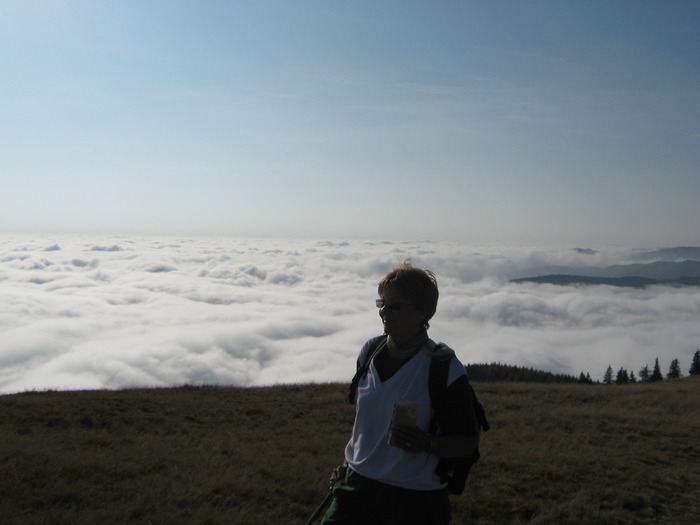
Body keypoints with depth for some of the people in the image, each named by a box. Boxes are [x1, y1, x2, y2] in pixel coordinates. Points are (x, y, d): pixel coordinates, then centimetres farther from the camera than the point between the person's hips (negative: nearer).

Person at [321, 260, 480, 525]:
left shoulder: (446, 369, -14)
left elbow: (468, 442, -7)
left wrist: (426, 443, -23)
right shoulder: (370, 351, 2)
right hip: (359, 485, 4)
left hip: (417, 498, -4)